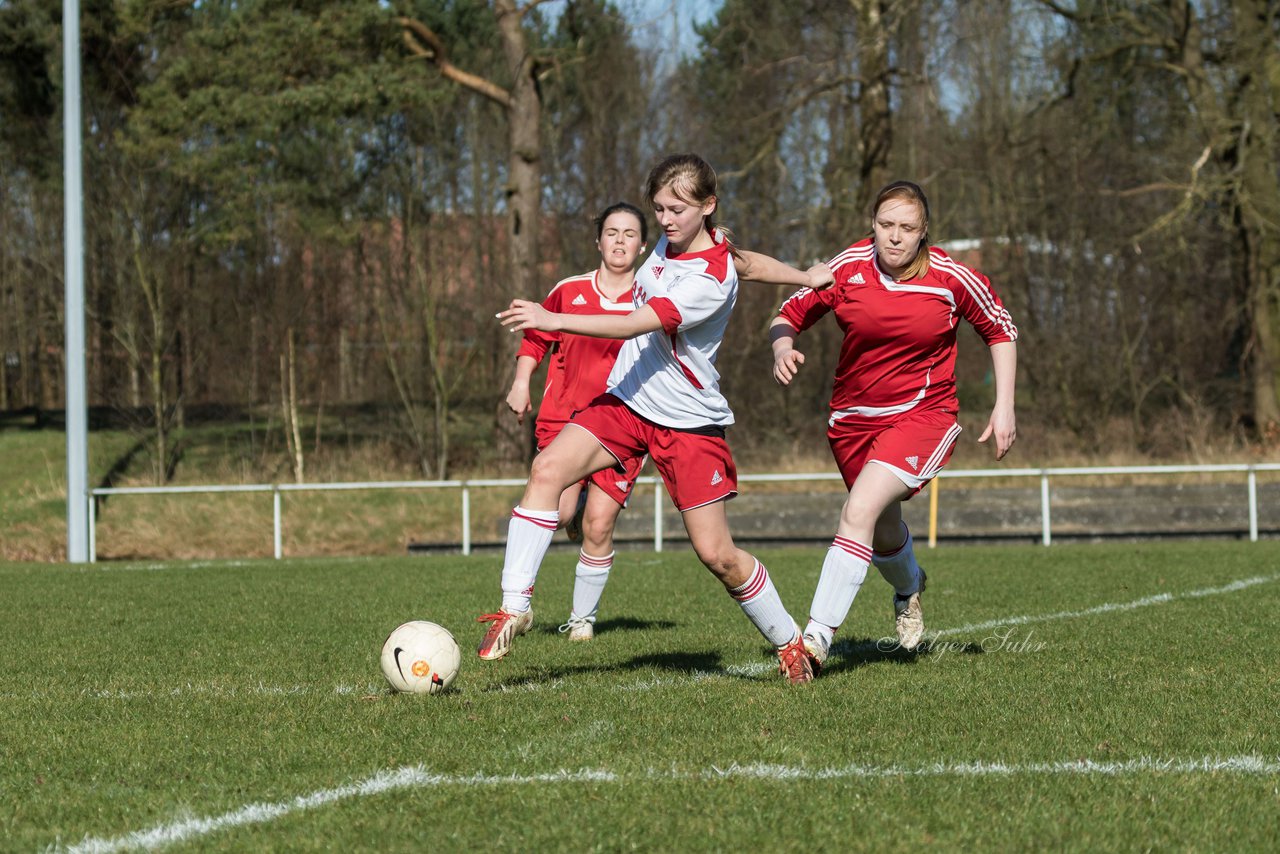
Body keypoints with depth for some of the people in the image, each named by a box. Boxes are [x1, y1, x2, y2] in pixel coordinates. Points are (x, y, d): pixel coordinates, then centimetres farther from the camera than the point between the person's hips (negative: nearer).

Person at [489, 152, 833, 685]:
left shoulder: (710, 281, -23)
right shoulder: (675, 238, 3)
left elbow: (634, 325, -33)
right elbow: (751, 263, 20)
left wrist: (552, 320, -41)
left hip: (689, 421, -7)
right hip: (626, 401, 7)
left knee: (716, 554, -4)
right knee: (548, 468, -19)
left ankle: (789, 643, 19)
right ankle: (515, 606, -19)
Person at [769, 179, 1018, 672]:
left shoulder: (951, 278, -10)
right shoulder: (848, 267, -7)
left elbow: (1000, 330, 6)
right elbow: (791, 313, 3)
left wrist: (1004, 407, 1)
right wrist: (783, 348, -20)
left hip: (923, 414, -4)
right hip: (853, 418, 4)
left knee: (860, 511, -25)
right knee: (884, 536, 17)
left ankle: (818, 637, -30)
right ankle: (908, 589, 55)